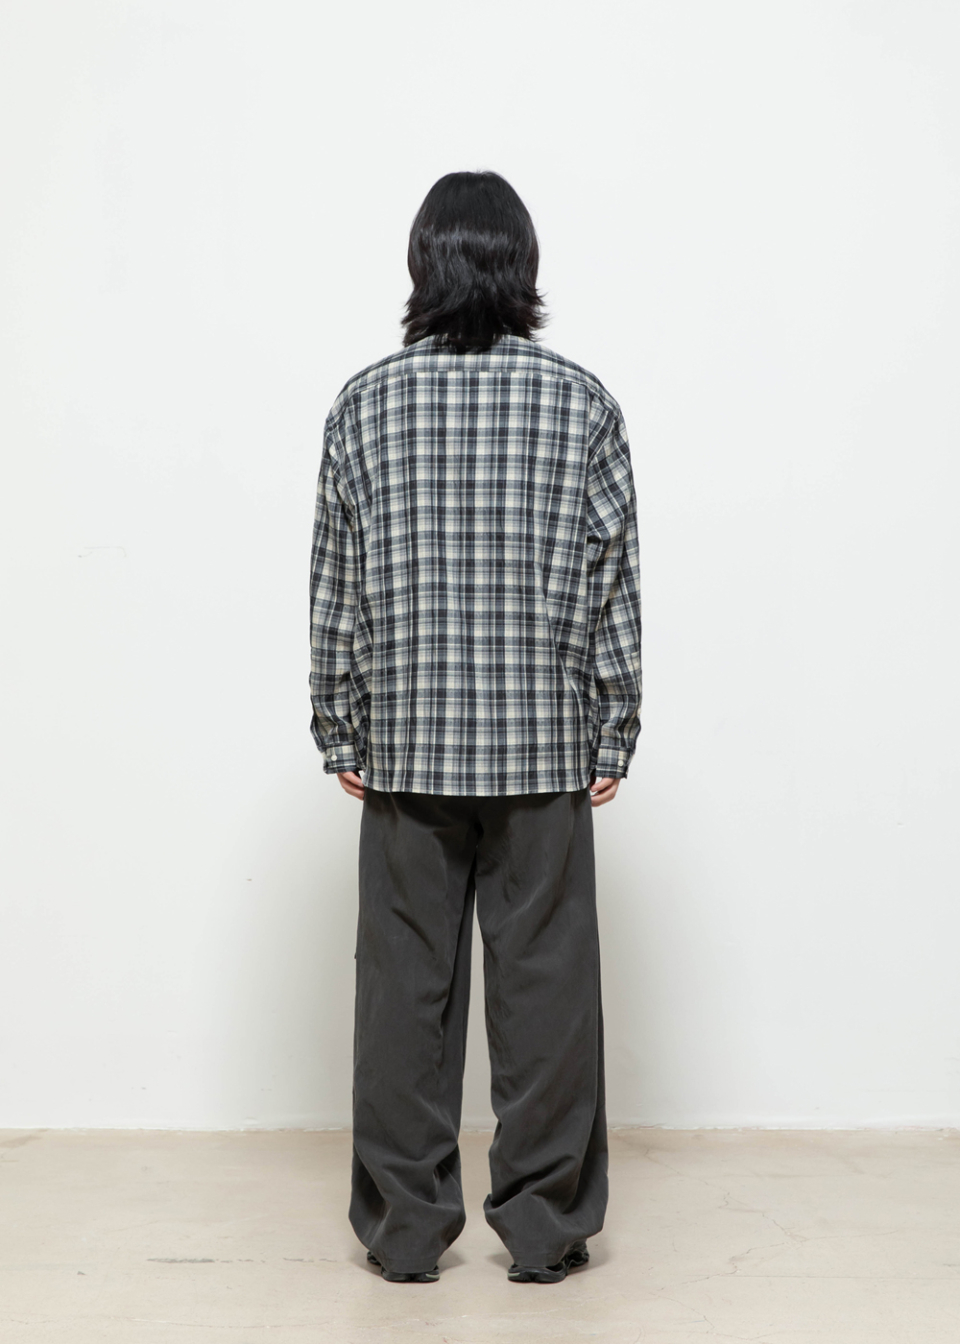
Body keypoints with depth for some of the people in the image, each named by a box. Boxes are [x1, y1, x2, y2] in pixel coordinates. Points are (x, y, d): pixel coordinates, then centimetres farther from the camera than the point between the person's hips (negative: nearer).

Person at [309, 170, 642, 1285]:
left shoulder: (364, 403, 0)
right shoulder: (582, 402, -1)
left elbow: (335, 586, 2)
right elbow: (611, 581, 0)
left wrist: (341, 734, 10)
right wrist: (613, 734, 7)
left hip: (404, 741, 1)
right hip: (545, 743, 0)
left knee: (405, 980, 9)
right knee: (546, 979, 8)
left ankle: (404, 1228, 20)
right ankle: (546, 1227, 18)